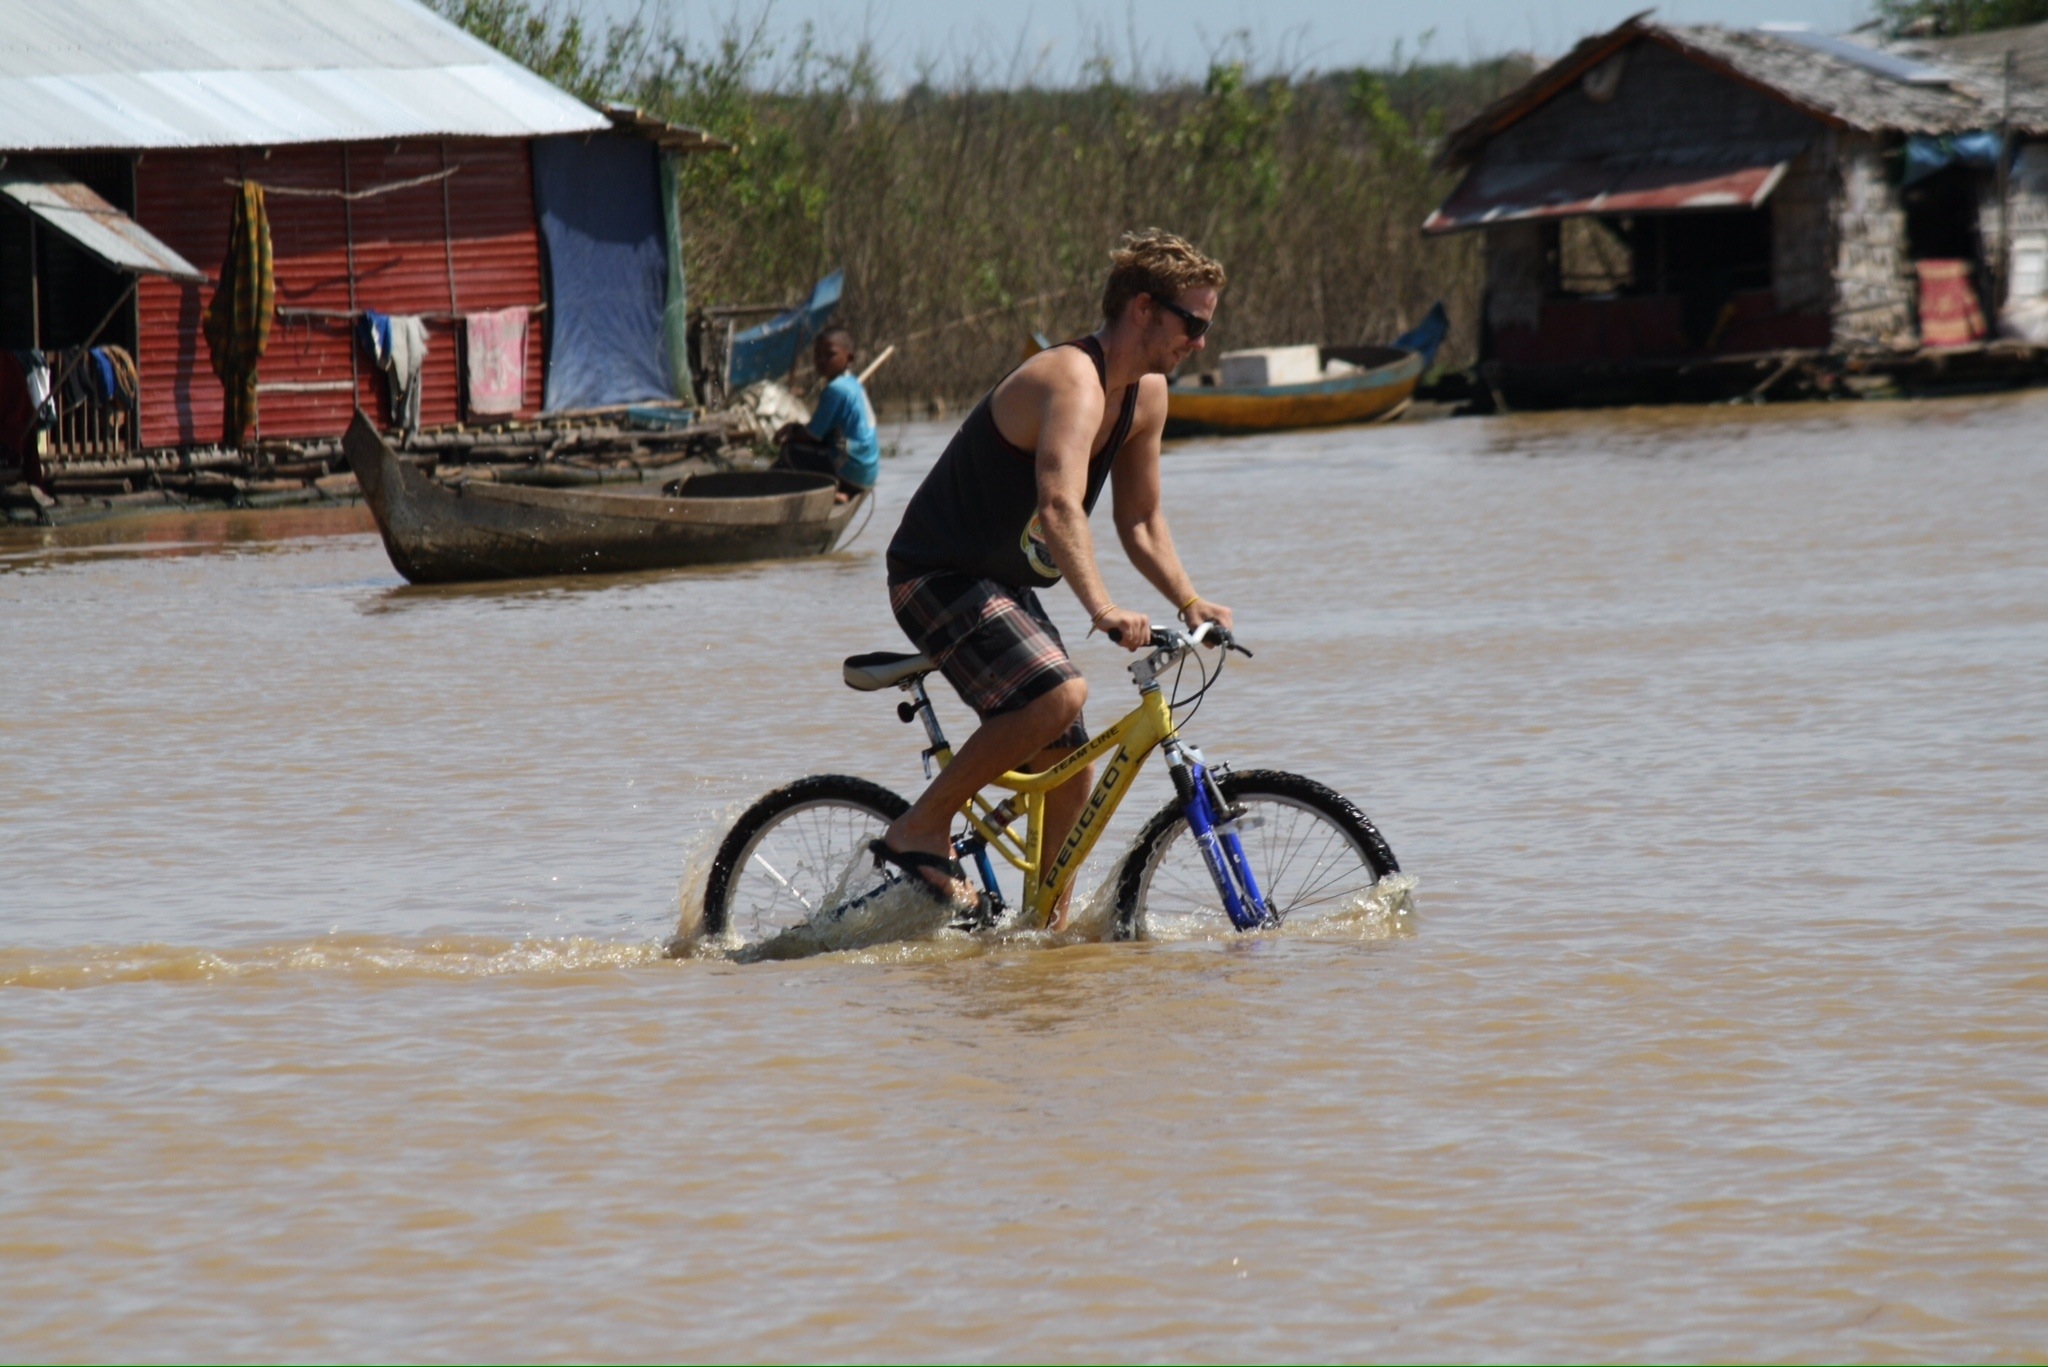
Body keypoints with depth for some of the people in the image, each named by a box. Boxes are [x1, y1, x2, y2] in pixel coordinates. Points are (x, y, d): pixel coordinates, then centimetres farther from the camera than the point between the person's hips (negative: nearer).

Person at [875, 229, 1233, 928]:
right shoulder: (1074, 379, -24)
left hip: (1003, 586, 10)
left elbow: (1140, 521, 15)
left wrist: (1190, 602, 1)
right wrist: (1102, 609, -51)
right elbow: (1060, 508, -39)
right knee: (1058, 692, -31)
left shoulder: (1147, 394, 6)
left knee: (1069, 768, 9)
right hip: (939, 577, -10)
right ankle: (922, 830, -18)